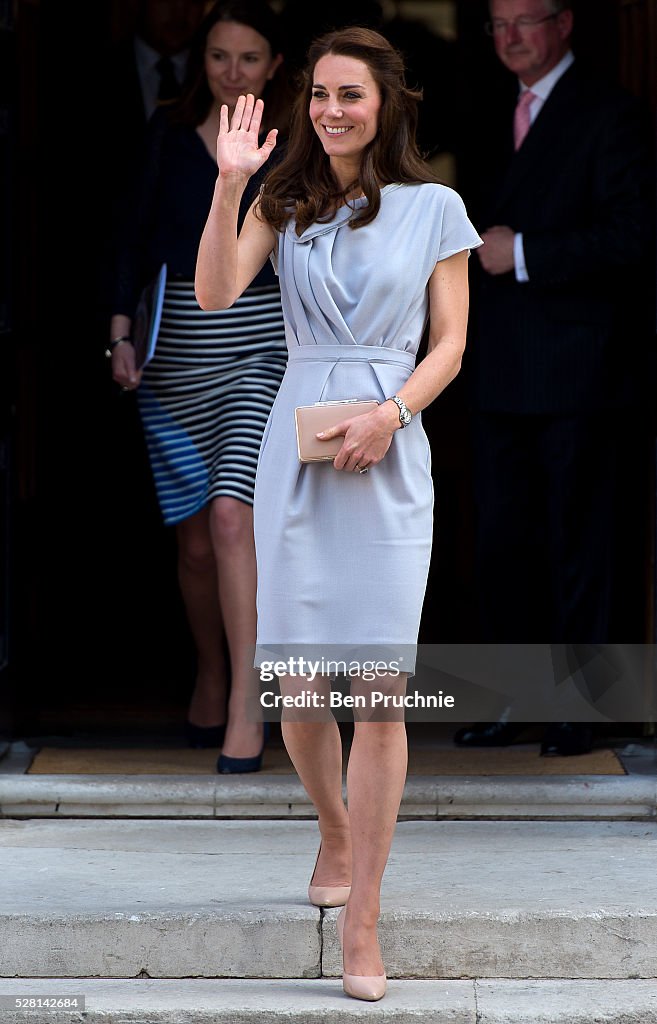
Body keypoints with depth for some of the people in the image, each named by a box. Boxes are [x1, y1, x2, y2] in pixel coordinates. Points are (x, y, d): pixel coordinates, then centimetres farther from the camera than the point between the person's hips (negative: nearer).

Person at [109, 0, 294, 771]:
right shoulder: (168, 134, 6)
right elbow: (136, 237, 7)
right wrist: (121, 333, -2)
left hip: (262, 345, -3)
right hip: (177, 349, 3)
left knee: (231, 514, -18)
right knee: (194, 538, 9)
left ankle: (243, 710, -16)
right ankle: (209, 679, 32)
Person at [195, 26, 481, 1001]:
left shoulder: (434, 207, 6)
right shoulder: (286, 203, 9)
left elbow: (449, 345, 4)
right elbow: (216, 294, -6)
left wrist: (389, 415, -13)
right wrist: (230, 181, -15)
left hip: (389, 456, -2)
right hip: (296, 446, 2)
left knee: (380, 685, -8)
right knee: (298, 684, 3)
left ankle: (361, 920, -4)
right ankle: (336, 831, 34)